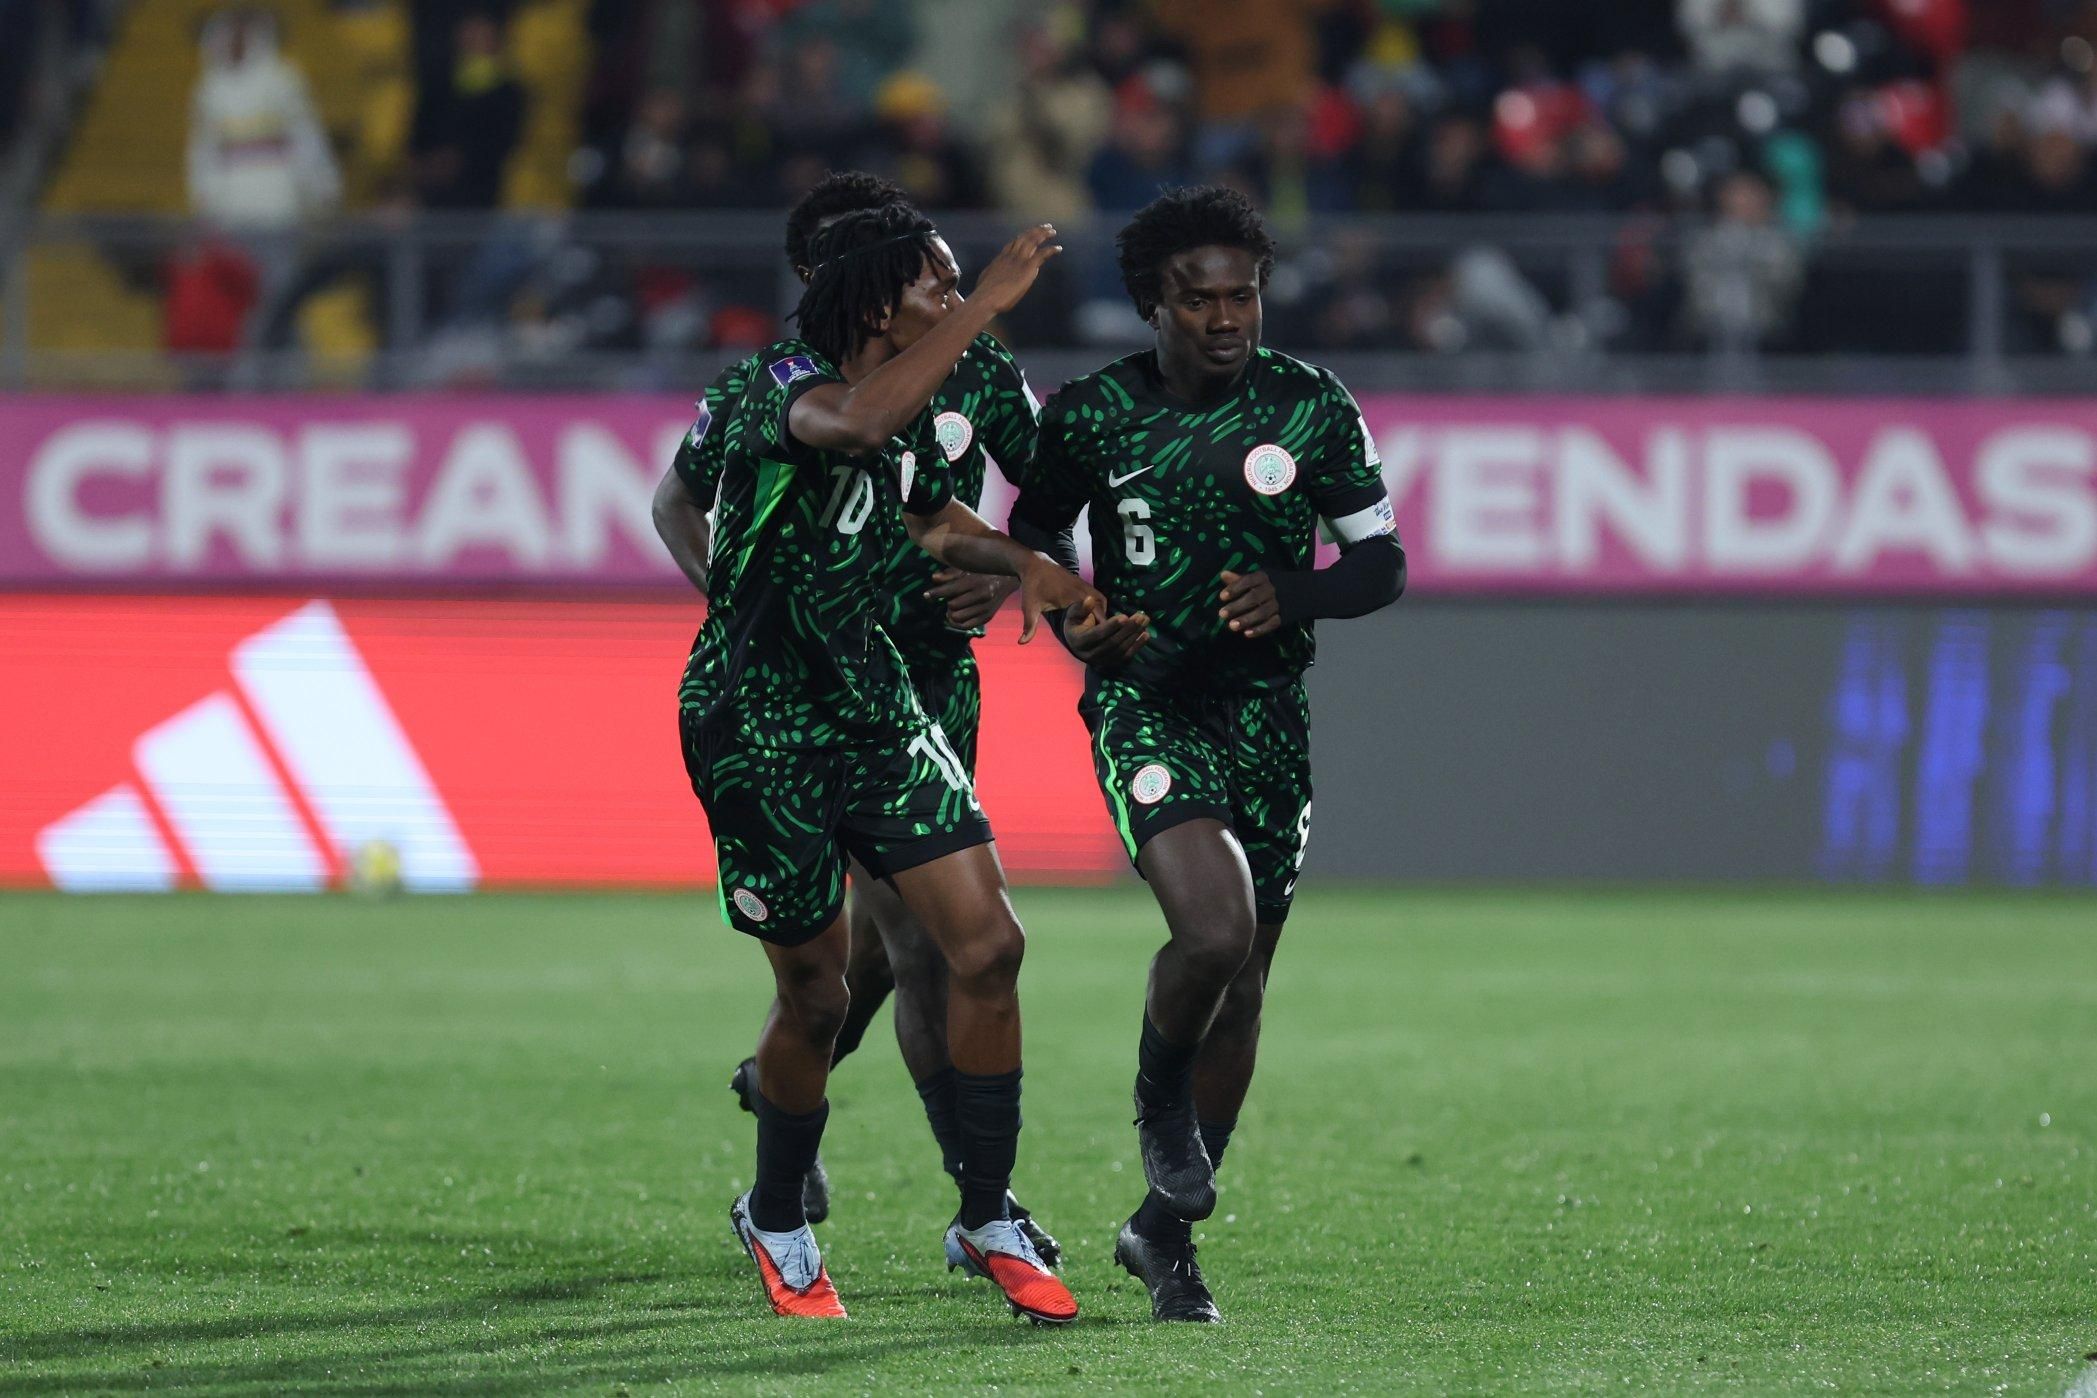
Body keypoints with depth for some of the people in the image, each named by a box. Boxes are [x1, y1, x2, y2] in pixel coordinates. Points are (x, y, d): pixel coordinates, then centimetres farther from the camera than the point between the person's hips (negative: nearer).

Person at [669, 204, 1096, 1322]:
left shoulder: (914, 414, 6)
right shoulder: (785, 389, -19)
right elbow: (857, 424, -46)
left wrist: (1025, 566, 12)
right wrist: (988, 302, -42)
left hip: (873, 709, 7)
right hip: (757, 726, -7)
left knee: (988, 946, -4)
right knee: (816, 995, 1)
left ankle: (986, 1222, 7)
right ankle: (775, 1222, 27)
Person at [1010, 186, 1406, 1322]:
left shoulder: (1312, 407, -2)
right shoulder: (1091, 416, -4)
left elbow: (1382, 563, 2)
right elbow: (1034, 526, 14)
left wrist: (1289, 596, -18)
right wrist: (1073, 620, -6)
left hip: (1266, 710, 3)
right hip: (1144, 705, -3)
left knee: (1241, 985, 7)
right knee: (1214, 929, -26)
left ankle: (1163, 1230, 24)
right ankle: (1160, 1102, 7)